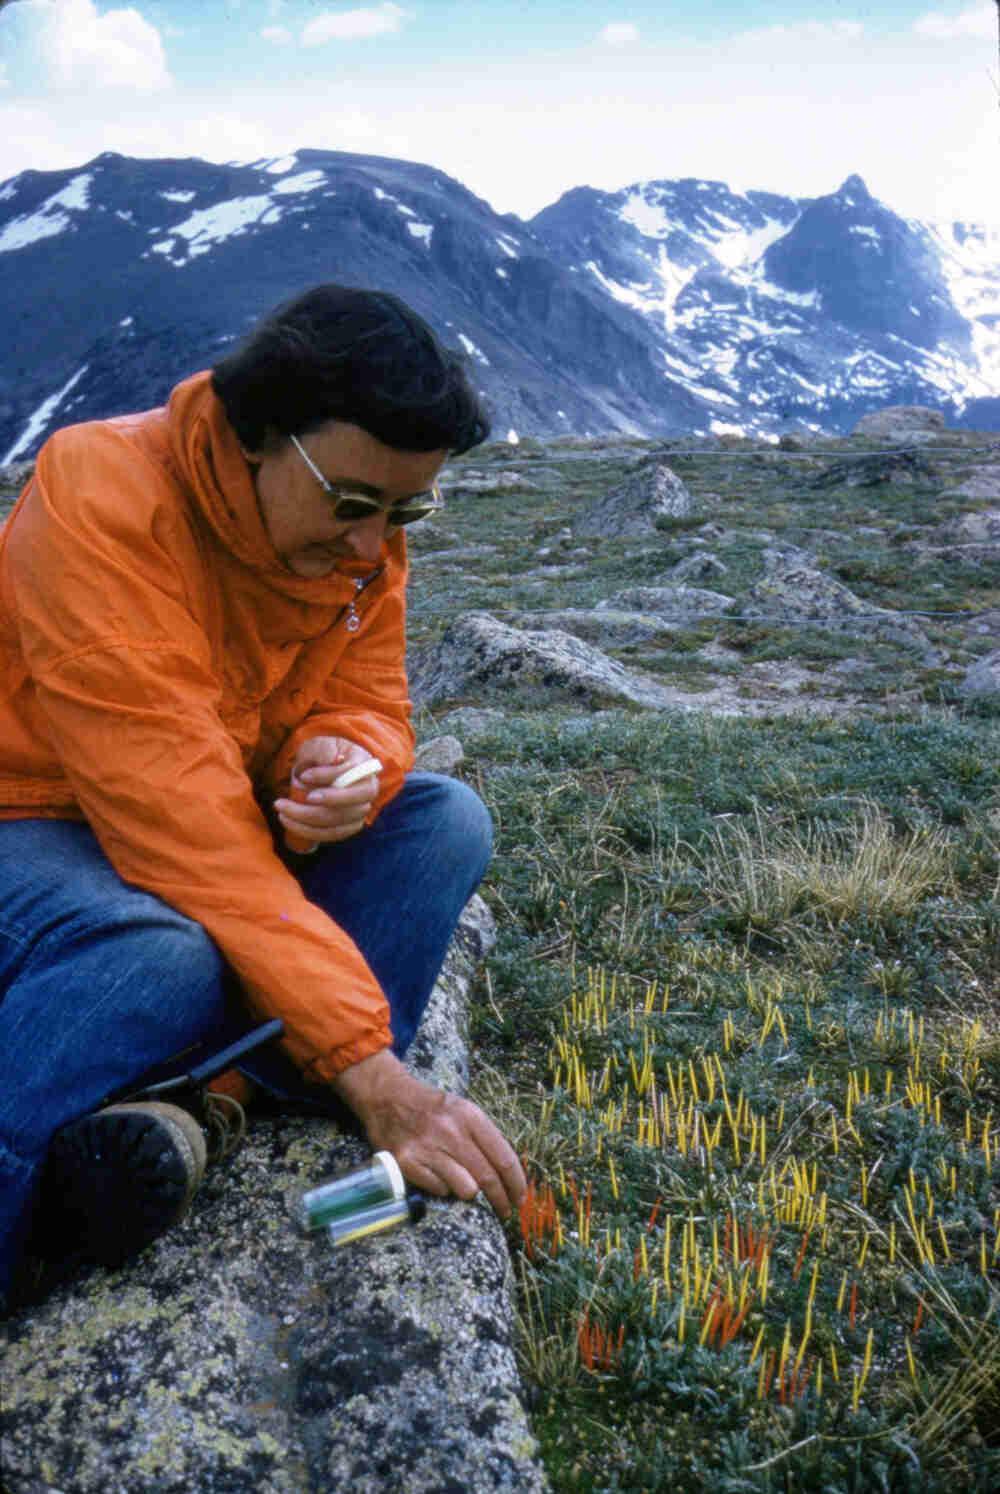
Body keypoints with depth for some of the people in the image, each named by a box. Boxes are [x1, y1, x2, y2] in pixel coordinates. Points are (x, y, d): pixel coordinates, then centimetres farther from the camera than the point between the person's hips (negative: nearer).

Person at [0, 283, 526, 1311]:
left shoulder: (362, 540, -5)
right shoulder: (104, 504, -27)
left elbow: (369, 706, 2)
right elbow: (181, 820, -34)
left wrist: (346, 763, -27)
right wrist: (372, 1071, -38)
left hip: (238, 828, 7)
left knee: (445, 821, -16)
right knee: (165, 958, -38)